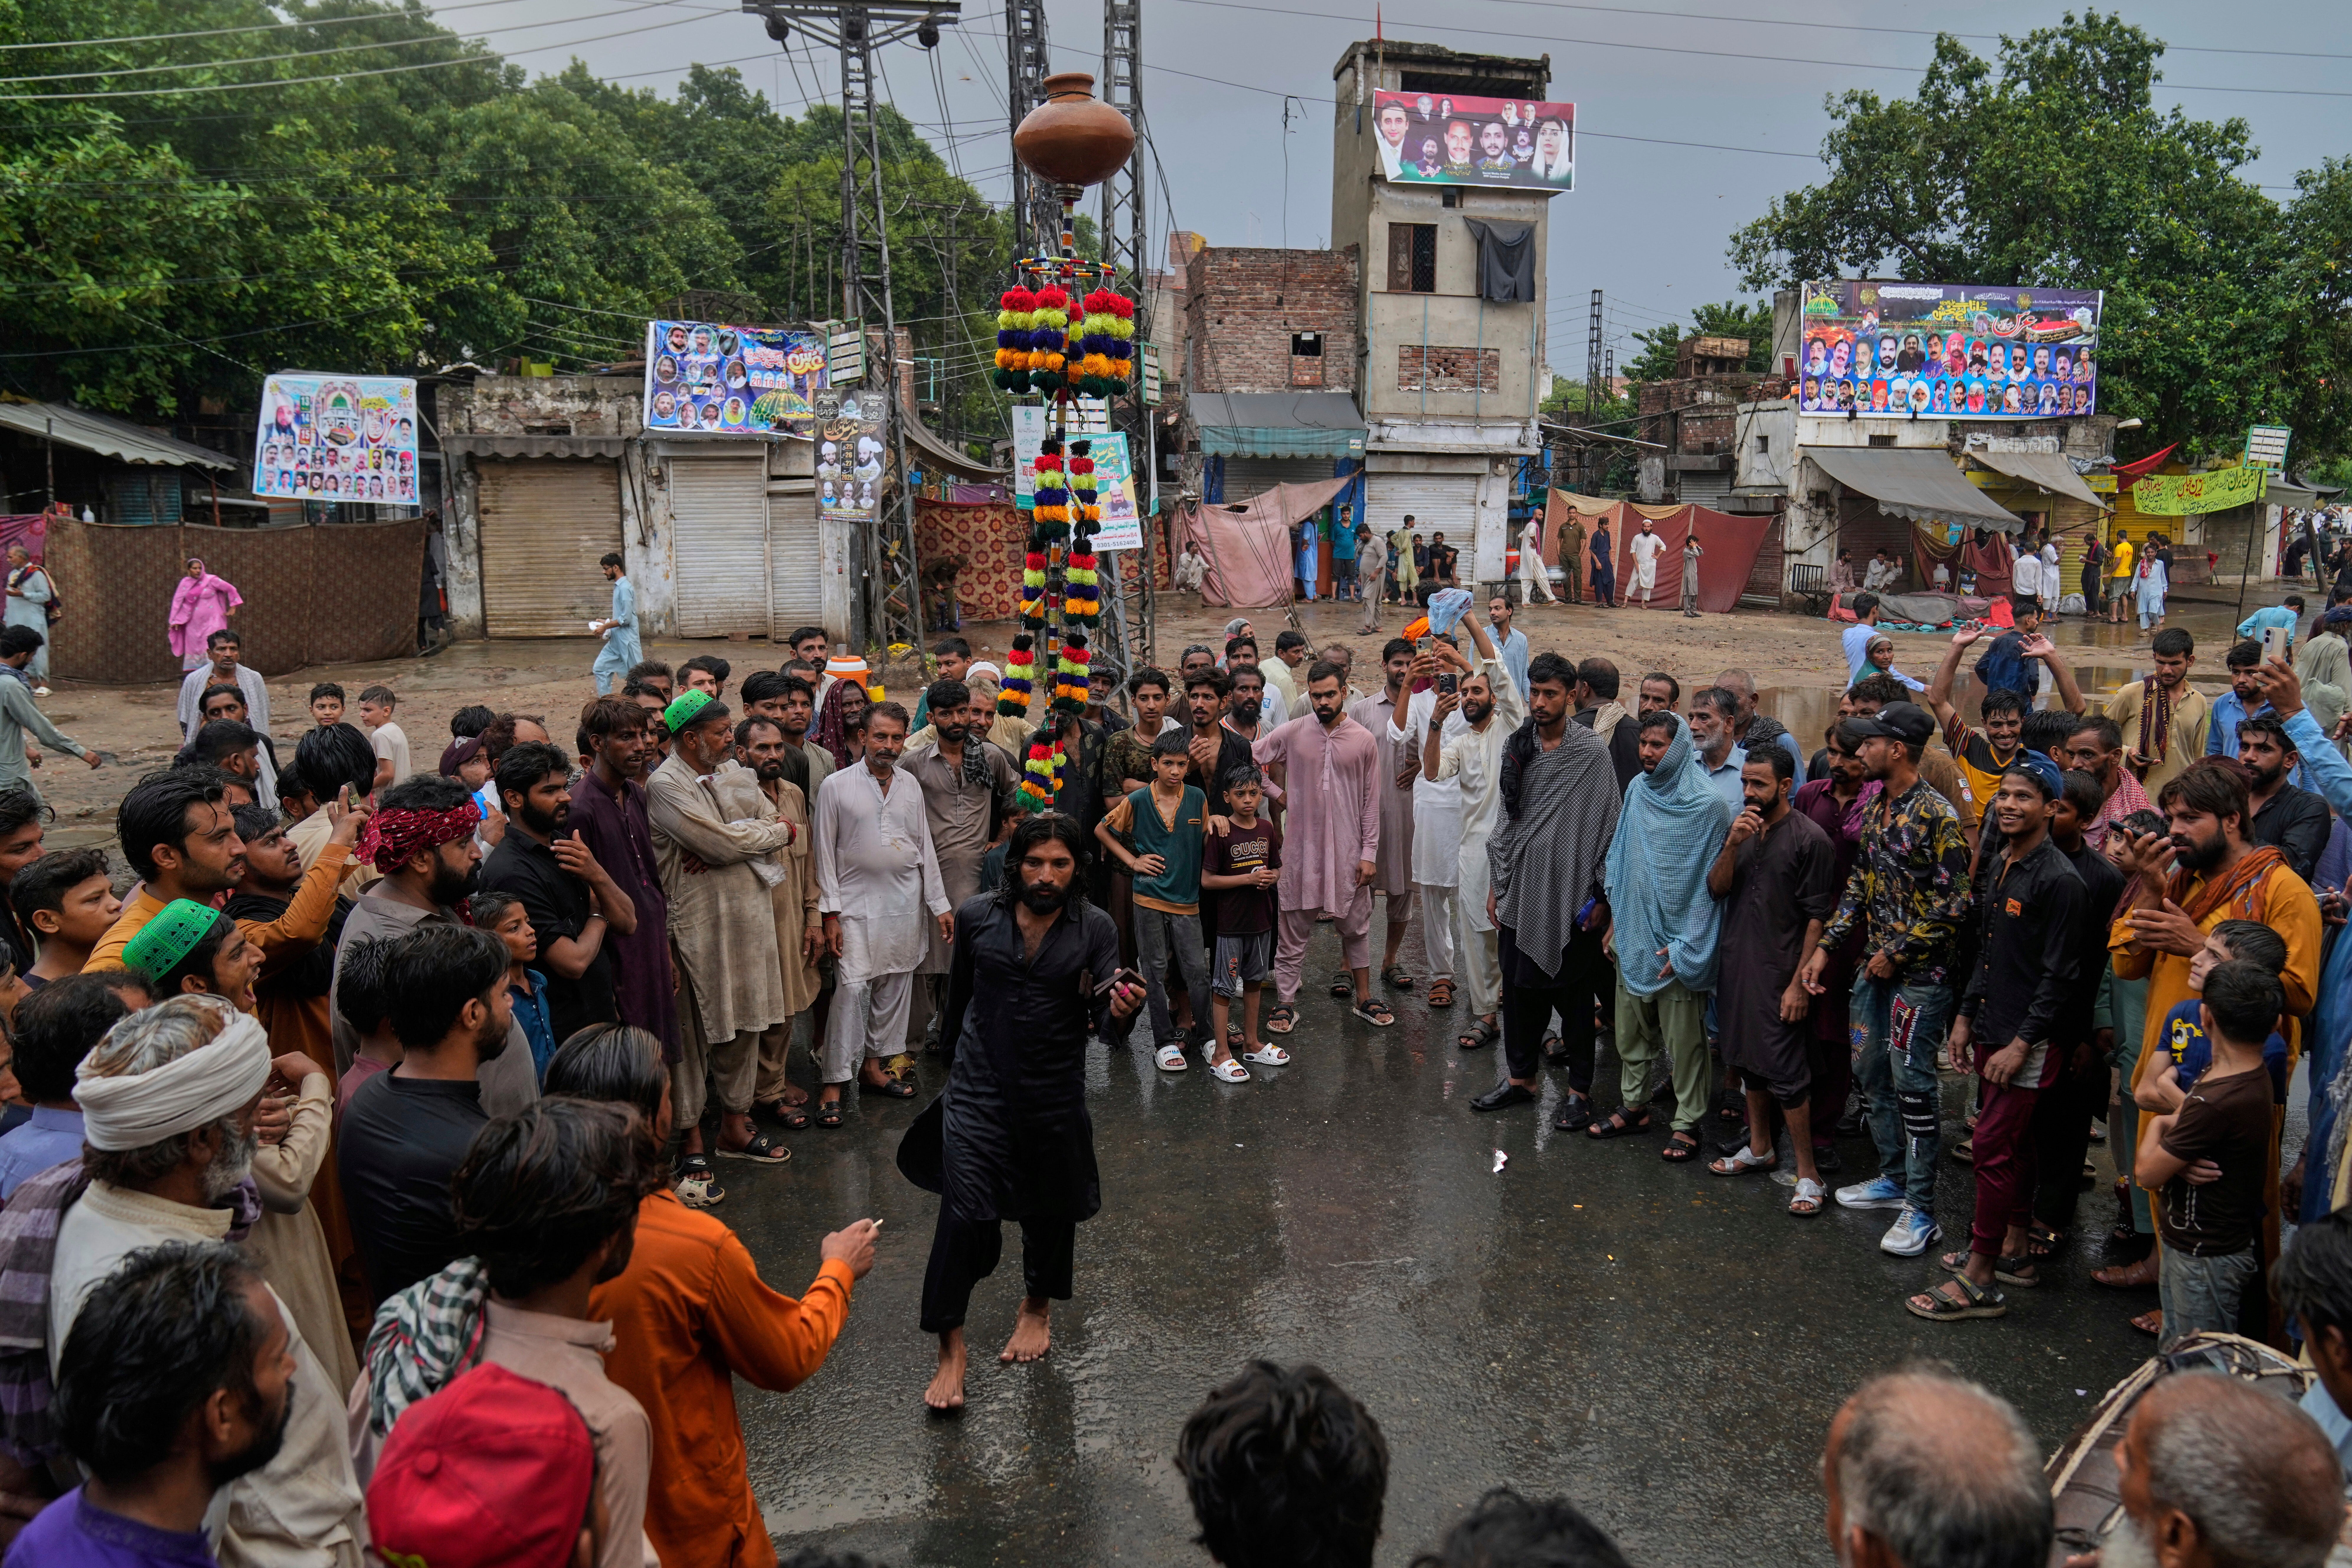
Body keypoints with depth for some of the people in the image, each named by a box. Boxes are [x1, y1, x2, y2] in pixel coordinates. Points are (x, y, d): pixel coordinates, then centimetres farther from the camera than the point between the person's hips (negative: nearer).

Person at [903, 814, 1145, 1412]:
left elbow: (1105, 1019, -13)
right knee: (965, 1215, -9)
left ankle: (1037, 1306, 46)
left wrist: (1121, 1011, -36)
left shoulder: (1094, 929, -7)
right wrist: (953, 1058, 22)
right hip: (980, 1089, -1)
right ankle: (950, 1344, 10)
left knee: (1050, 1210, 18)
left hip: (1056, 1094, 1)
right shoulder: (978, 918, -6)